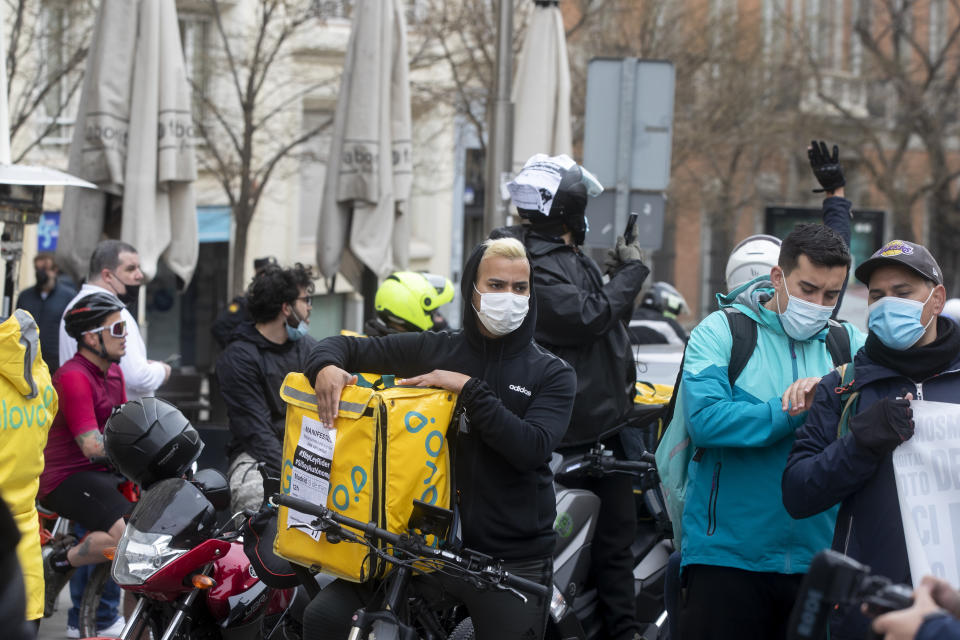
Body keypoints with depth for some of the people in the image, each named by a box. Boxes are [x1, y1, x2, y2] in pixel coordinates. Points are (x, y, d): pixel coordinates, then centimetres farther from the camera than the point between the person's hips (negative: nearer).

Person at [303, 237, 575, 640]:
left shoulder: (552, 375, 1)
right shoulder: (433, 350, 7)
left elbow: (531, 448, -15)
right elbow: (347, 346, 11)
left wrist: (469, 389, -18)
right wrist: (326, 367, -11)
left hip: (513, 561, -1)